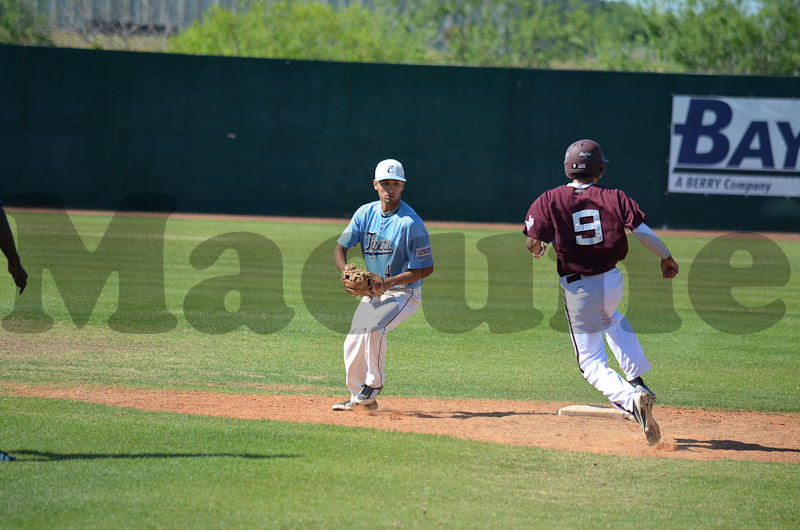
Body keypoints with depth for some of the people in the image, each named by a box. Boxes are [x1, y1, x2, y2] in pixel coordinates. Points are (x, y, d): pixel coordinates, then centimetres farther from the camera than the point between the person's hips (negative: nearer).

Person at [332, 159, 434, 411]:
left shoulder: (411, 223, -20)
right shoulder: (365, 213, -2)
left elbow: (426, 268, -18)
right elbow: (340, 249, 1)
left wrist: (388, 282, -26)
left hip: (404, 292, -7)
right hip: (372, 291, 7)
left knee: (372, 327, -28)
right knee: (353, 341, 4)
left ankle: (374, 384, -8)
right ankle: (359, 398, 20)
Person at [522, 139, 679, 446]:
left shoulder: (550, 200, -6)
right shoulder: (614, 198, -2)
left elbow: (532, 244, -11)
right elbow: (643, 232, -8)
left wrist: (540, 249, 13)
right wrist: (666, 258, 8)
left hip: (578, 289, -3)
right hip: (613, 282, 3)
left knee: (592, 362, 4)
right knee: (611, 319, 39)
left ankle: (630, 398, -23)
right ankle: (637, 381, 29)